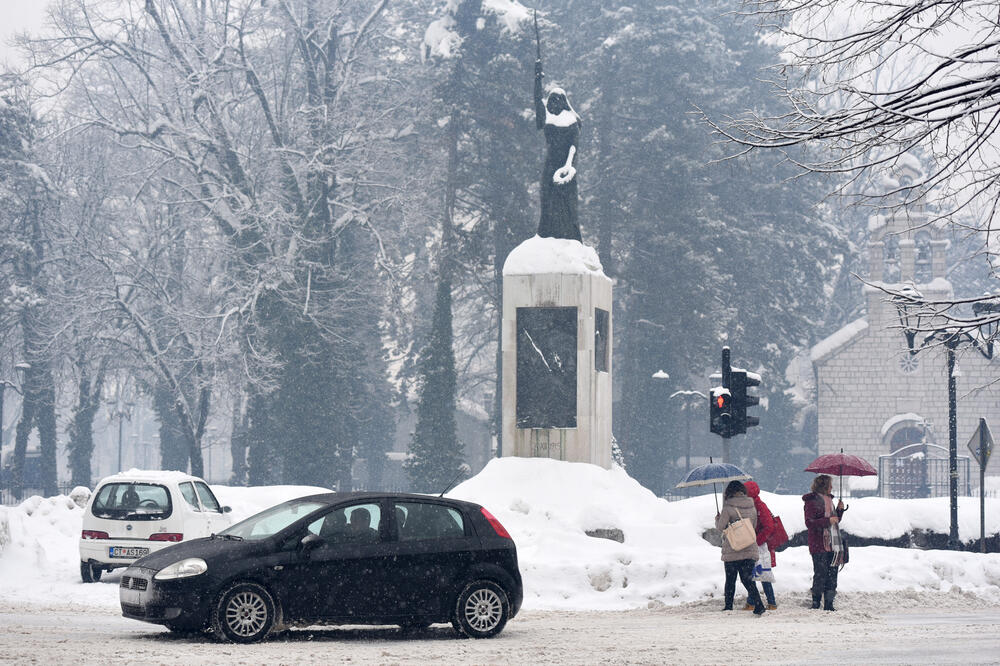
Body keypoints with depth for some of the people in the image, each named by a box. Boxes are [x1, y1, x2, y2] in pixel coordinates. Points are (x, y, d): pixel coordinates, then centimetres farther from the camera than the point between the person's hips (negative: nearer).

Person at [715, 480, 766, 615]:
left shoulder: (728, 507, -11)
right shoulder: (752, 507, 5)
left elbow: (721, 526, -8)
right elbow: (754, 526, 13)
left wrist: (717, 519, 13)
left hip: (731, 551, -4)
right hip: (750, 550, 4)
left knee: (730, 579, 10)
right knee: (748, 579, 3)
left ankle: (728, 606, 17)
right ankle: (758, 605, -13)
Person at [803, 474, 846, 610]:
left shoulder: (829, 500, 18)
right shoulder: (811, 501, -7)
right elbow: (809, 523, -16)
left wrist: (839, 510, 8)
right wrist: (828, 521, -20)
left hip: (833, 545, 8)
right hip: (819, 546, -8)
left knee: (832, 575, 6)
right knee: (820, 575, -7)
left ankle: (829, 604, 11)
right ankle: (816, 603, 1)